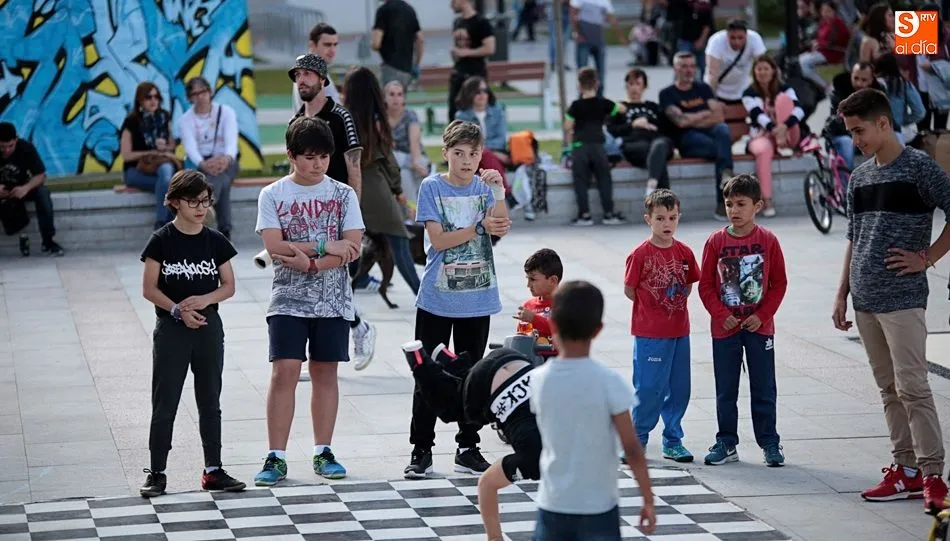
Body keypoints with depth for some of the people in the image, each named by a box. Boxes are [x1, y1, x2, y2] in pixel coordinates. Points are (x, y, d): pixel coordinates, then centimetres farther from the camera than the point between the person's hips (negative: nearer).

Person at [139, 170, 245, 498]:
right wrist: (177, 310, -18)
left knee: (210, 402, 8)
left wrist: (205, 299, -14)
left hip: (208, 327, 3)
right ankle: (157, 473, 5)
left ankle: (213, 470, 15)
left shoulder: (215, 242, 4)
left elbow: (228, 286, 5)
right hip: (171, 329, -3)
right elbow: (149, 289, -6)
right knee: (165, 404, 0)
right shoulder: (162, 240, -5)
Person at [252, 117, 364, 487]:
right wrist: (325, 246, -14)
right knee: (285, 372, -8)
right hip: (289, 300, -2)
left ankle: (323, 452, 15)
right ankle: (276, 458, -6)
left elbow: (353, 248, -5)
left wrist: (310, 262, -17)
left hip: (333, 300, 2)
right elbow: (275, 246, -10)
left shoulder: (343, 194, 3)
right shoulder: (273, 195, 1)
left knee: (325, 372, 7)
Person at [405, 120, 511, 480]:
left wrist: (498, 190, -22)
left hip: (477, 298, 3)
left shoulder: (485, 186, 3)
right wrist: (480, 228, -15)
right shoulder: (432, 187, -4)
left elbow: (502, 229, -11)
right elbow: (438, 240, -11)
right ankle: (421, 449, 9)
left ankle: (468, 448, 19)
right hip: (437, 298, -2)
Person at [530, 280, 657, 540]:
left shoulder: (538, 380, -5)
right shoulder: (609, 382, -14)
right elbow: (632, 449, -12)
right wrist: (648, 499, -1)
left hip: (552, 507, 2)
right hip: (599, 508, -2)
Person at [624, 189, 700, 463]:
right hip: (649, 334, -5)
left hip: (679, 331, 5)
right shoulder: (640, 254, -9)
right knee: (649, 388, -3)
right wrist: (656, 307, -2)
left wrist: (674, 305, 1)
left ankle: (673, 440, 19)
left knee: (679, 388, 9)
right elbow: (629, 290, -5)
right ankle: (637, 439, 10)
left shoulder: (684, 253, 4)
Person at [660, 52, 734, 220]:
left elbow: (719, 117, 11)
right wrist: (708, 113, 1)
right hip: (688, 138, -3)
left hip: (710, 131, 3)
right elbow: (680, 121, -5)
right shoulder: (667, 94, 12)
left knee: (722, 130, -36)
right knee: (722, 148, -34)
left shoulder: (703, 89, 26)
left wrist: (693, 120, -3)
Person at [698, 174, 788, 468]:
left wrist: (762, 315, -9)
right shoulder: (716, 241, -2)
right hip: (725, 328, 1)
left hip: (759, 326, -1)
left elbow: (779, 283, 0)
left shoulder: (768, 240, -4)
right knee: (725, 390, 8)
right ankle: (726, 444, 17)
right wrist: (722, 315, -10)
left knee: (764, 389, 5)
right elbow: (706, 286, 1)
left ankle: (769, 443, 14)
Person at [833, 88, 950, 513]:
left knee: (911, 387, -11)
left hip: (903, 298, -7)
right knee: (889, 389, 10)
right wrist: (843, 293, 16)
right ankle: (906, 470, 15)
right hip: (866, 301, 7)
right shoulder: (859, 178, 14)